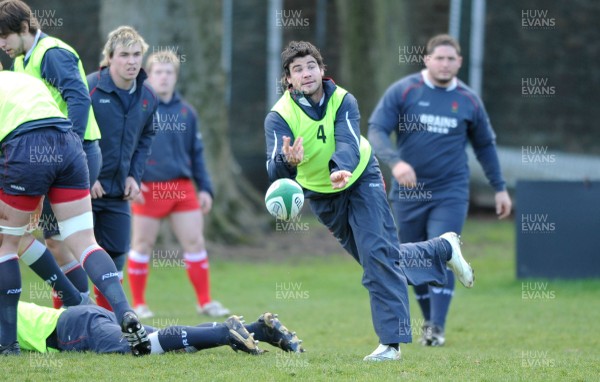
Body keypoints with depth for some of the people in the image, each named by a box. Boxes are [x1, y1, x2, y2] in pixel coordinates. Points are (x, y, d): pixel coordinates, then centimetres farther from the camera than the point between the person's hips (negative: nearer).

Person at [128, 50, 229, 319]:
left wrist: (205, 187, 10)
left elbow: (196, 153, 16)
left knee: (195, 241, 1)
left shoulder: (186, 112, 10)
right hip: (148, 189, -4)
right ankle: (138, 304, 13)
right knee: (142, 244, 4)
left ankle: (205, 301, 9)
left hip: (182, 187, 4)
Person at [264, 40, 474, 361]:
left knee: (377, 253, -16)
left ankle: (391, 341, -12)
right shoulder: (279, 117, -22)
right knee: (375, 258, 12)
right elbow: (275, 174, -36)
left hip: (361, 179, -2)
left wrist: (342, 170, -60)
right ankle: (443, 250, 36)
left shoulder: (343, 101, -21)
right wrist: (286, 161, -61)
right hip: (321, 195, 2)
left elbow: (348, 142, -38)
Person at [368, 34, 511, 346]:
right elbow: (376, 130, -10)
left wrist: (500, 188, 16)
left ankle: (437, 328, -14)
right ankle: (429, 321, 24)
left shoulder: (468, 100, 3)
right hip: (408, 193, 1)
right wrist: (395, 162, -28)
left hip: (450, 194, -1)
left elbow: (485, 145, 17)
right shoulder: (402, 91, -4)